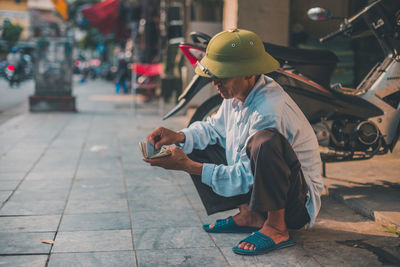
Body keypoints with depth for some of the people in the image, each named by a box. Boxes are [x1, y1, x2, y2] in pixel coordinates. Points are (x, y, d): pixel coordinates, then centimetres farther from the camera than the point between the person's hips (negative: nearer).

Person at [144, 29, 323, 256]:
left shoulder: (269, 111, -29)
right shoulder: (238, 95, -1)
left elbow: (245, 176, -28)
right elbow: (215, 128, 16)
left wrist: (187, 166, -27)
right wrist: (178, 137, -4)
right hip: (253, 185, 9)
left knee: (265, 141, -38)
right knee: (197, 148, 8)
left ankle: (277, 228, -20)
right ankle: (250, 215, 3)